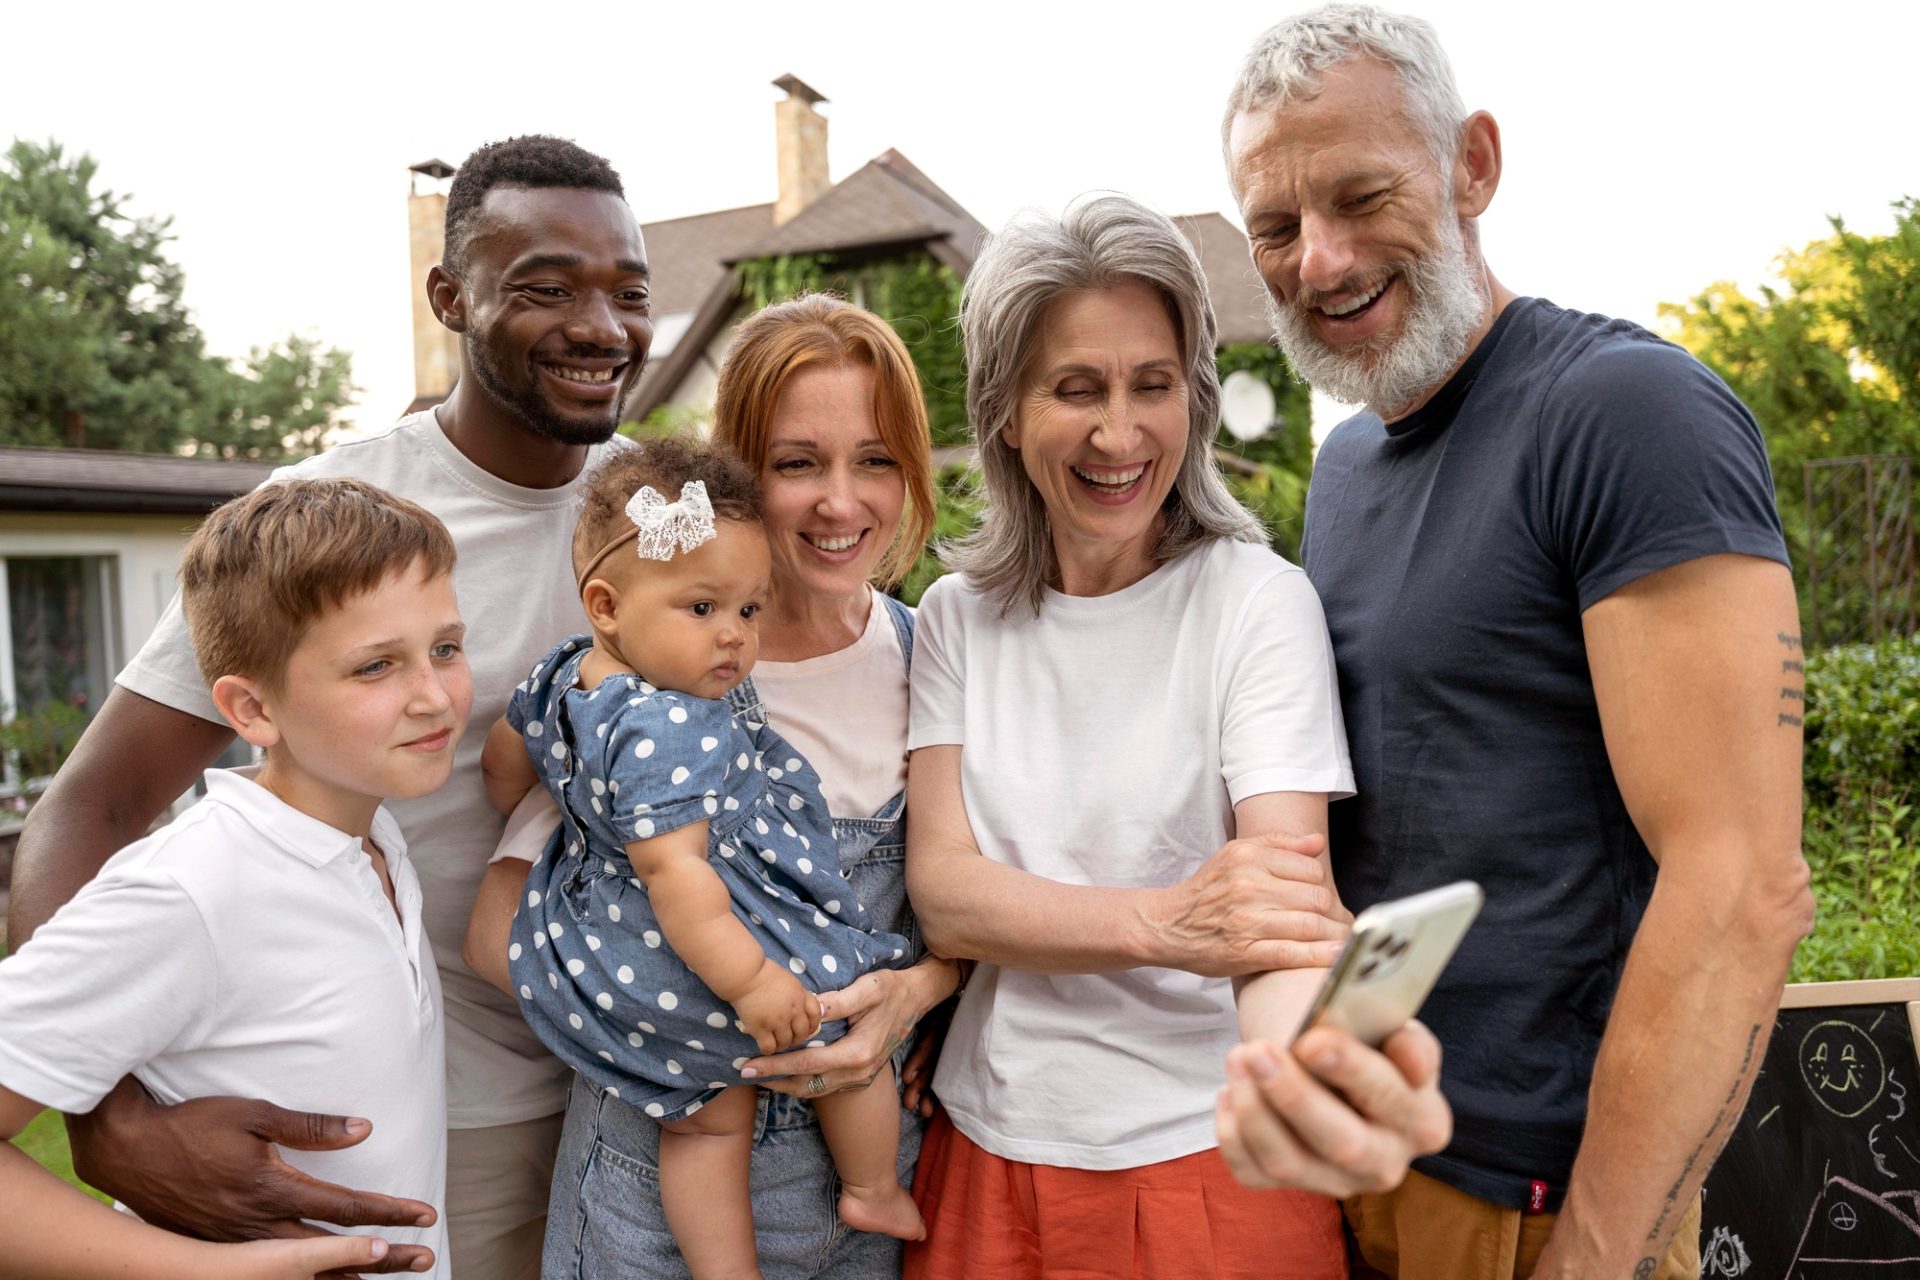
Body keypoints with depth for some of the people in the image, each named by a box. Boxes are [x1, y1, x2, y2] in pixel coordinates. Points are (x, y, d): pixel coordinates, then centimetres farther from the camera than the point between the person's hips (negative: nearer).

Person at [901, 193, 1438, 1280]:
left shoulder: (1257, 600, -11)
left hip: (1205, 1150, -2)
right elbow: (943, 893, -12)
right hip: (988, 1145, 3)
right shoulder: (959, 618, -2)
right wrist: (1162, 923, -30)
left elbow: (1286, 887, -20)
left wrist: (1296, 1064, -43)